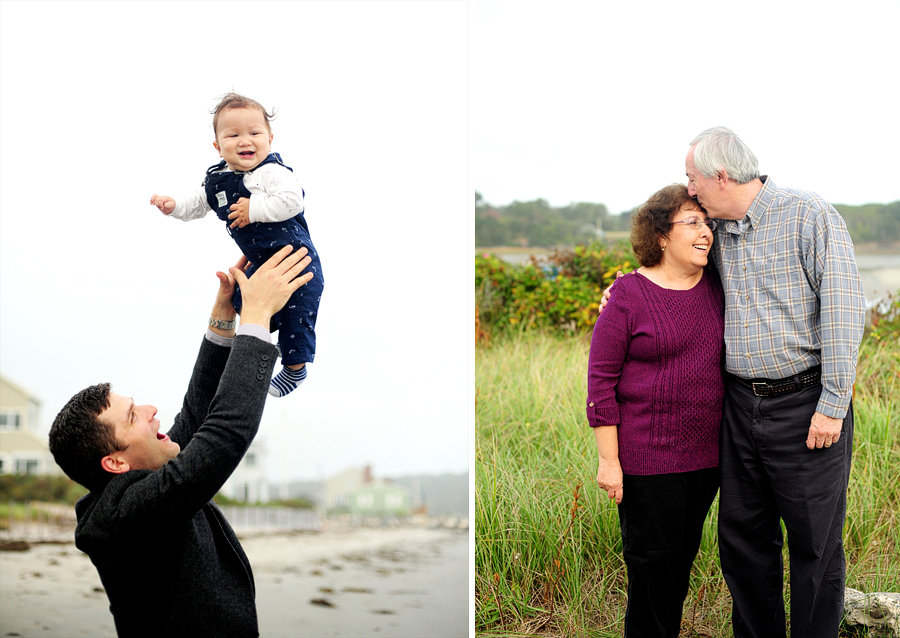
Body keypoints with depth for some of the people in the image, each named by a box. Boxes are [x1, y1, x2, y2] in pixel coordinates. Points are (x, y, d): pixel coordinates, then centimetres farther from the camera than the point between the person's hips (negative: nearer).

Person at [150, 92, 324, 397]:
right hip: (260, 262, 8)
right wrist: (174, 205, -6)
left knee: (295, 315, -1)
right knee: (243, 302, 17)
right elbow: (197, 204, 14)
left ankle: (295, 367, 19)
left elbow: (292, 200, -36)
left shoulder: (273, 172, -23)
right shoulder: (216, 179, 1)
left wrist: (254, 209, -31)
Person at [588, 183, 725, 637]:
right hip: (646, 459, -5)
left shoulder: (716, 288, 6)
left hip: (705, 454, 5)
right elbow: (601, 379, -9)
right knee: (652, 559, 2)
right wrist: (608, 460, -12)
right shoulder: (629, 296, -9)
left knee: (683, 554, 14)